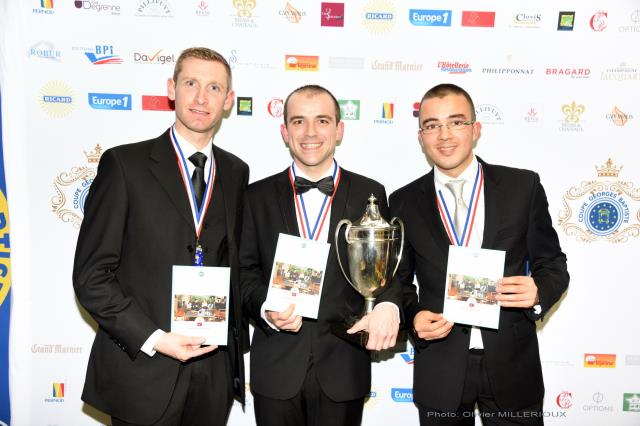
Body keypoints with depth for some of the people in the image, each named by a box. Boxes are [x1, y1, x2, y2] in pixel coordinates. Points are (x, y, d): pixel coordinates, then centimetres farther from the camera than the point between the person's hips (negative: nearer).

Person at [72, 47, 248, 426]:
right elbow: (91, 275, -7)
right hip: (143, 371, -3)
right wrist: (153, 338, -14)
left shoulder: (236, 172, 6)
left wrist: (237, 343, 8)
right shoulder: (124, 164, -6)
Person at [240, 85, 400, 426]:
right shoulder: (258, 196, 1)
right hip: (276, 370, 0)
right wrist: (267, 309, -16)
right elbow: (245, 273, 3)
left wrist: (388, 305, -18)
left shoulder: (370, 194, 1)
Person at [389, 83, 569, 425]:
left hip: (512, 365, 0)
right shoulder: (404, 202, 0)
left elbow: (553, 265, 3)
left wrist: (538, 292, -18)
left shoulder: (524, 186, -2)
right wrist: (413, 317, -11)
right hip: (439, 371, 1)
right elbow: (400, 280, 7)